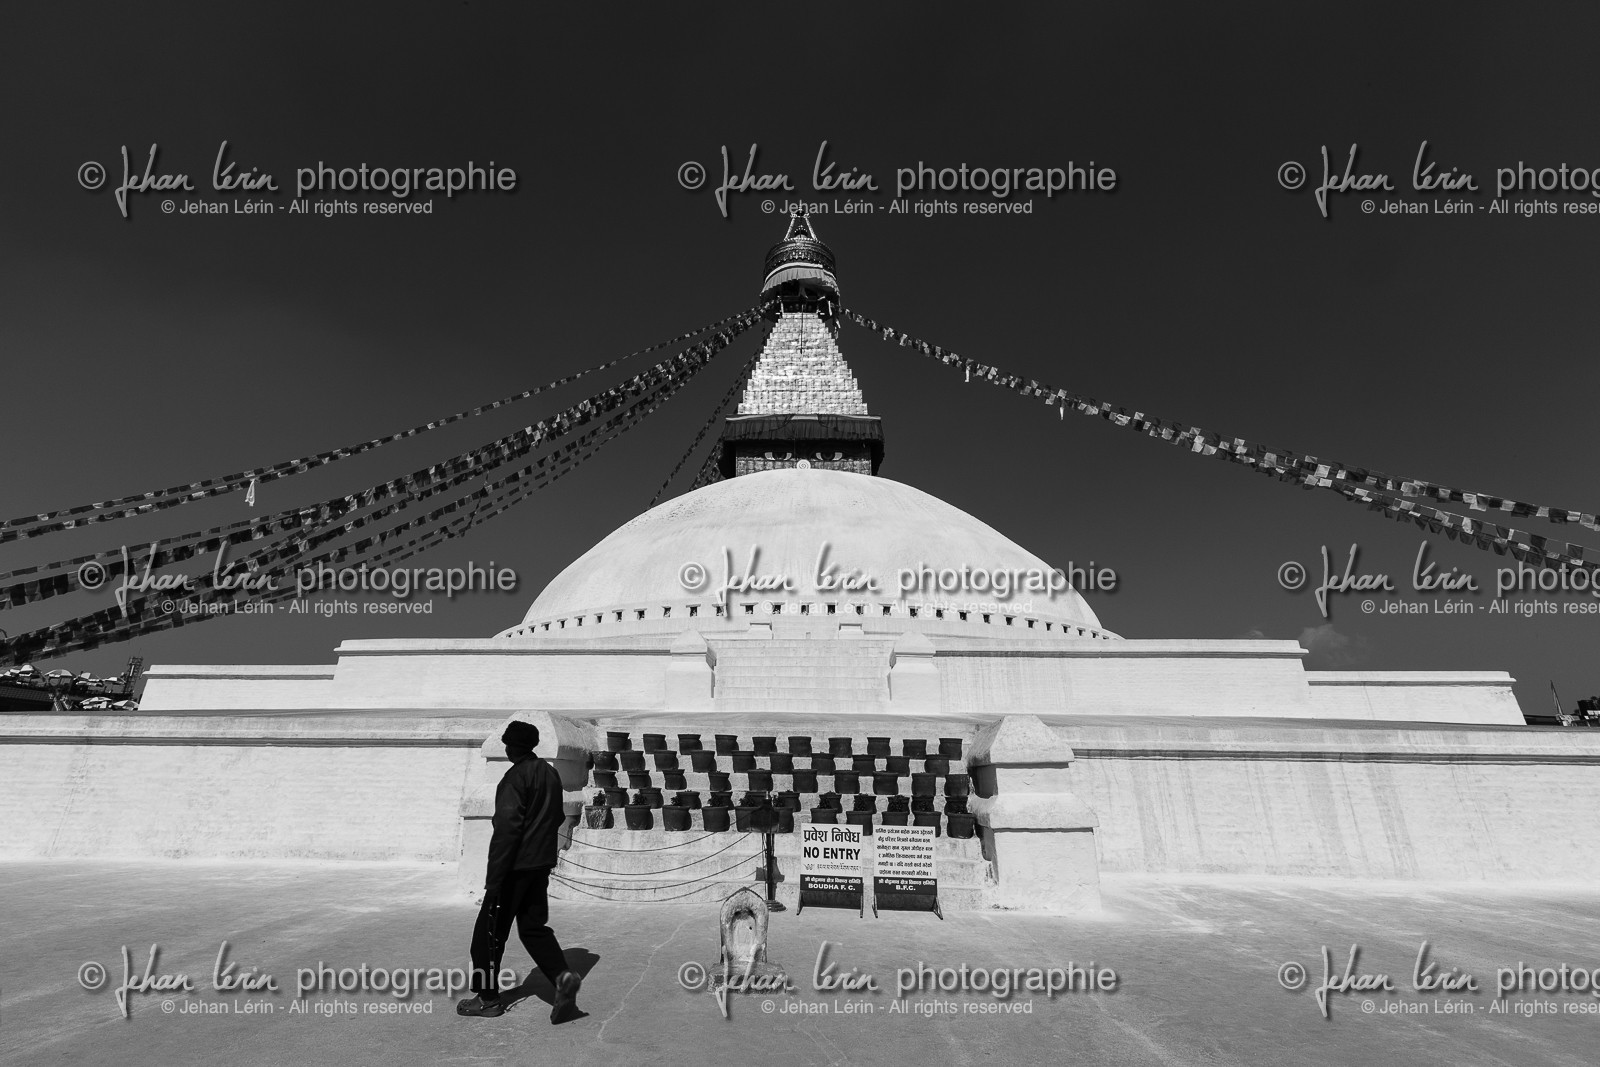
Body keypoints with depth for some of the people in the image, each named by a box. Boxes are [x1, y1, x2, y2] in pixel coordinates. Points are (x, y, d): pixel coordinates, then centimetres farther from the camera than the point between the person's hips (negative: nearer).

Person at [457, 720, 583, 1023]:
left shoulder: (515, 777, -16)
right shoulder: (550, 773, 8)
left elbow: (506, 828, -22)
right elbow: (558, 816, 17)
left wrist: (494, 878, -20)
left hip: (516, 865, -7)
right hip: (542, 864, 8)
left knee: (490, 929, 10)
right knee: (533, 926, 15)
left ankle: (487, 997, 20)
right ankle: (562, 974, -3)